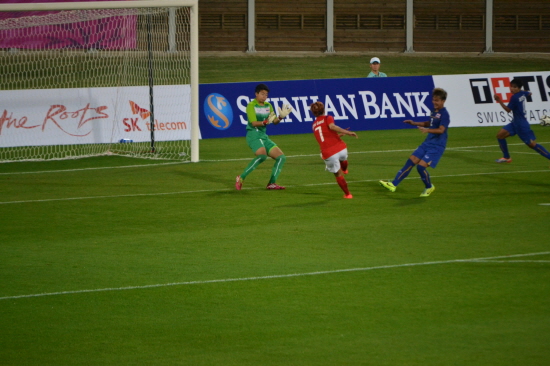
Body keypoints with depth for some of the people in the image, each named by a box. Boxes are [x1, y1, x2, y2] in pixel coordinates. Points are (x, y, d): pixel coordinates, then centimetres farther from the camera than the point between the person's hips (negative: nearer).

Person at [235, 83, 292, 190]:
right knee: (262, 156, -33)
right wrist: (265, 122, -33)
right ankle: (241, 178, -29)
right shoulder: (251, 105, -6)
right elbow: (254, 123, -16)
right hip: (253, 134, -8)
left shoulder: (268, 105, 14)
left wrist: (281, 117, -12)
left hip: (263, 136, 8)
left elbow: (275, 121, 8)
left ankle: (272, 183, 0)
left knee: (281, 157, 1)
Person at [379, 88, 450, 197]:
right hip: (427, 143, 9)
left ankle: (429, 187, 10)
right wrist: (414, 123, 22)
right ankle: (393, 185, 5)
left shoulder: (444, 114, -16)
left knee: (421, 166, -16)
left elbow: (441, 130, -28)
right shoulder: (434, 111, 12)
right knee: (410, 162, 3)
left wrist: (427, 130, -42)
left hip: (437, 146, -9)